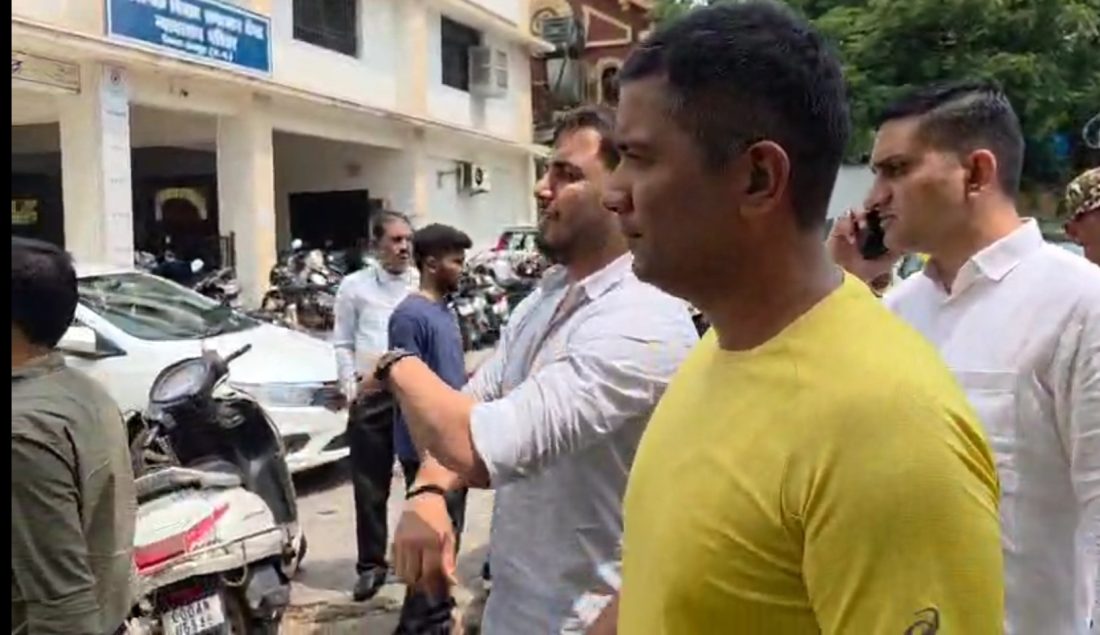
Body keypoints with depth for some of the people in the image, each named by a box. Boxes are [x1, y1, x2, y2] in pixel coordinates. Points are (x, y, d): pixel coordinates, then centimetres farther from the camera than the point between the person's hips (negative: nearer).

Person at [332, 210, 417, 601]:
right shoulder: (355, 286, 5)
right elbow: (343, 344, 6)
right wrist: (350, 388, -3)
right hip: (371, 398, -1)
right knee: (370, 488, 5)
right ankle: (371, 564, 16)